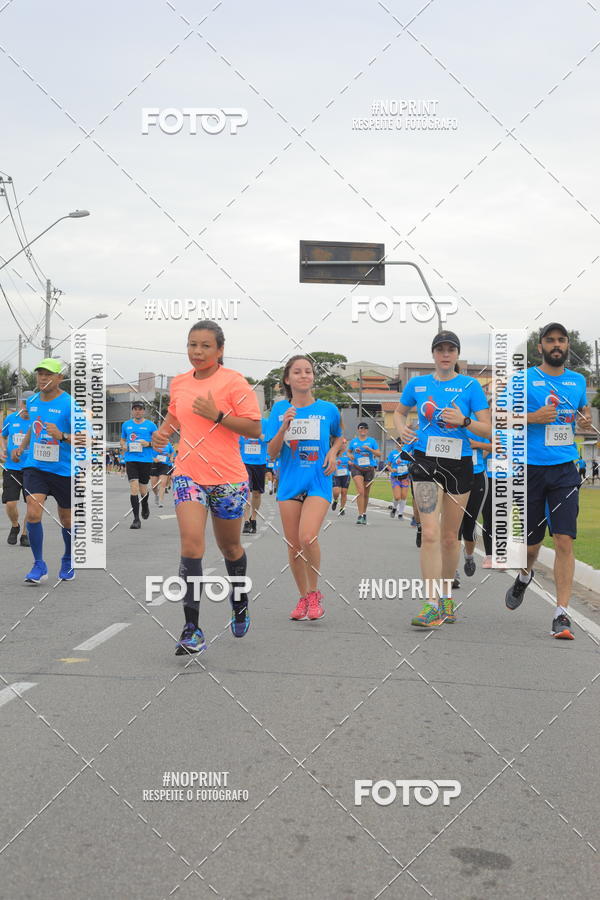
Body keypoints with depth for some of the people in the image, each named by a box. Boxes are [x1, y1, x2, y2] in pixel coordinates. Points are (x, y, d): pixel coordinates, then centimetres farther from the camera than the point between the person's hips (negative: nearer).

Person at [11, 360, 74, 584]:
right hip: (35, 467, 3)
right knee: (33, 513, -14)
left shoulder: (69, 404, -12)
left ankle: (68, 561, 34)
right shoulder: (32, 402, 6)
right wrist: (21, 447, 12)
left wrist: (62, 436, -32)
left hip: (64, 470, -3)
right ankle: (39, 565, -4)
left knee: (66, 519, 10)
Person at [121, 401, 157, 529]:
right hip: (130, 459, 1)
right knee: (133, 487, -12)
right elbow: (122, 440, 23)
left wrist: (148, 444, -13)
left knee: (143, 489, 6)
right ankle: (136, 519, -10)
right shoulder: (126, 425, 10)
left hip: (146, 460, -1)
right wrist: (123, 446, 1)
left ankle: (145, 506, 42)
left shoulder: (150, 425, 2)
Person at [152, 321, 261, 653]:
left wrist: (218, 415, -21)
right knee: (191, 542, -17)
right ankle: (192, 630, -17)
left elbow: (254, 429, -11)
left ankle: (240, 605, 44)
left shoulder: (233, 382, -8)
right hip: (188, 475, 2)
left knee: (230, 547, 14)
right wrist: (162, 434, 7)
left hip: (228, 478, -2)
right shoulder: (178, 383, 7)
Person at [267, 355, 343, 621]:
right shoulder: (279, 409, 1)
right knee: (293, 547, 5)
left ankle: (314, 592, 1)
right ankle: (303, 597, 26)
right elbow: (272, 452, -1)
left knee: (307, 538, -21)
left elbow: (338, 437, 20)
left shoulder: (328, 409, 1)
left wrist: (332, 452, 0)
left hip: (318, 482, -2)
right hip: (289, 483, 2)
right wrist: (284, 427, -16)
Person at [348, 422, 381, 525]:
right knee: (360, 491, -18)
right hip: (356, 468, -1)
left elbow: (379, 454, -2)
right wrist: (350, 455, -1)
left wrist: (369, 449, -16)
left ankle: (364, 514, 28)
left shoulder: (372, 441, 4)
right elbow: (348, 451, 22)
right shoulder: (353, 441, 7)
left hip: (369, 469, 1)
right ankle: (360, 515, -19)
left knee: (366, 493, 10)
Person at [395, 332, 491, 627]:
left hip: (459, 464, 0)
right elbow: (400, 412, 24)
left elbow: (488, 429, -1)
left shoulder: (470, 386, 0)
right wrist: (401, 428, 2)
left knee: (450, 536, 11)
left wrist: (464, 421, -19)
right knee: (430, 533, -15)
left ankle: (446, 597, 29)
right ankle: (431, 605, -17)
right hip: (425, 461, 0)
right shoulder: (417, 384, 6)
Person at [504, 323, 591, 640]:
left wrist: (586, 420, 3)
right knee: (531, 543, 8)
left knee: (564, 541, -9)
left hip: (564, 470, 2)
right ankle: (525, 576, 44)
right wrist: (533, 417, -15)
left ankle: (561, 615, -6)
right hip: (530, 469, -2)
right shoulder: (524, 379, 0)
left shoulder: (578, 381, 11)